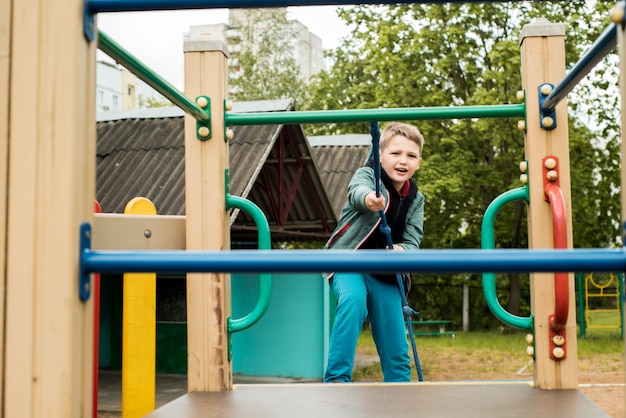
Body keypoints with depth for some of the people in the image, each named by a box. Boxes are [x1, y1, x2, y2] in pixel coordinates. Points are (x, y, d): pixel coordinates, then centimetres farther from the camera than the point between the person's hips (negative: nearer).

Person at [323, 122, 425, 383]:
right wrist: (368, 198, -59)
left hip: (385, 275, 5)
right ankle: (336, 378, -30)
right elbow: (356, 190, -33)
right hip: (348, 263, -4)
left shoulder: (415, 199, 5)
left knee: (396, 349, 3)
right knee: (354, 300, -36)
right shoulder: (368, 174, -8)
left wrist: (402, 251, -28)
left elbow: (412, 243, -3)